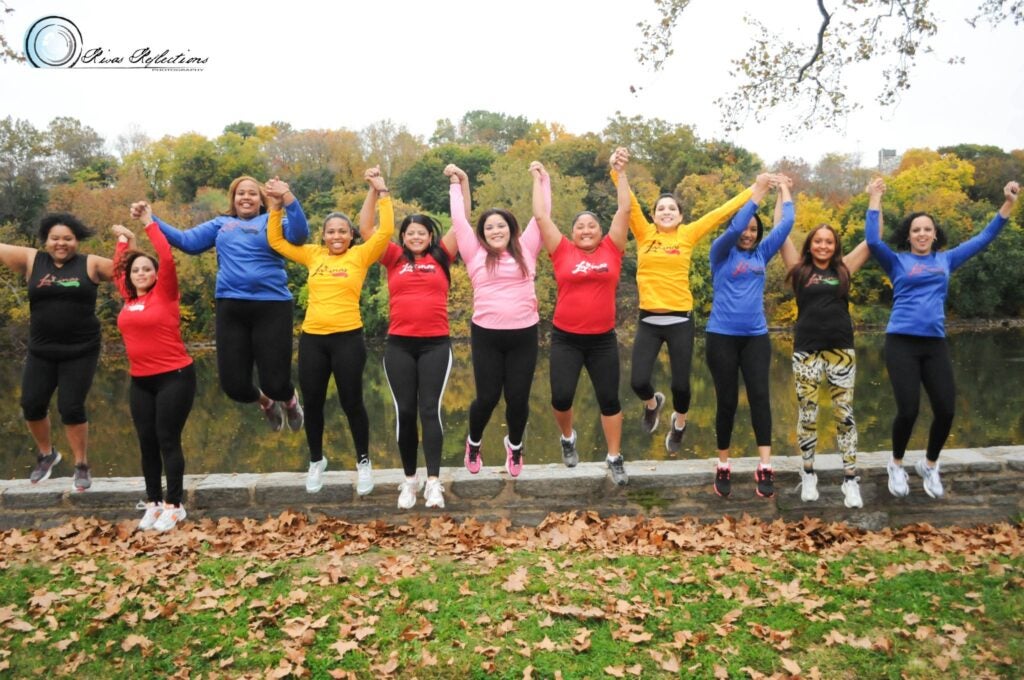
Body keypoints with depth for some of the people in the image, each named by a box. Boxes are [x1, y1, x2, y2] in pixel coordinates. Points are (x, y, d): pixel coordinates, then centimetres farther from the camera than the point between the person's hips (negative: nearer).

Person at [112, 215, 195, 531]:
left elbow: (167, 258, -14)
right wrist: (124, 240, 27)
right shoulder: (129, 299, 10)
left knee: (168, 440, -3)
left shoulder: (164, 294, -5)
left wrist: (149, 222, -6)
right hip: (140, 381, 6)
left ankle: (174, 505, 6)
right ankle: (153, 503, 18)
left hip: (174, 377, -6)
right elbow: (117, 268, 26)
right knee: (147, 442, 8)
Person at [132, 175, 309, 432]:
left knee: (275, 383, -4)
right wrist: (150, 218, 3)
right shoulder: (220, 224, 17)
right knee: (233, 384, 4)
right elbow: (187, 241, 11)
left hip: (271, 307, -3)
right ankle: (266, 403, 39)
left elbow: (299, 235, -14)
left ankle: (291, 401, 34)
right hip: (231, 308, 4)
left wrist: (288, 199, -28)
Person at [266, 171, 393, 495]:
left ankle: (363, 462, 24)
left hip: (348, 338, -3)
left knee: (351, 402, 5)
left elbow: (386, 230, -9)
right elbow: (276, 241, 13)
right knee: (312, 403, 12)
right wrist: (277, 205, 3)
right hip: (311, 338, 3)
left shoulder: (360, 255, 1)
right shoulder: (313, 254, 9)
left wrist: (382, 192, -11)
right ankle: (316, 461, 33)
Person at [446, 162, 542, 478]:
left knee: (518, 398, 6)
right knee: (487, 397, 3)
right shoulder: (475, 254, 6)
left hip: (524, 335, 1)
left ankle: (515, 444, 35)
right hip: (486, 336, -1)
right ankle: (474, 442, 34)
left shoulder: (525, 250, 8)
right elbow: (459, 219, 9)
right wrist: (457, 182, 17)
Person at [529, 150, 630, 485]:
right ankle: (567, 438, 28)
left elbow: (624, 210, -1)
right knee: (561, 396, -4)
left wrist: (621, 172, -2)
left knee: (609, 398, 7)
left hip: (603, 339, 1)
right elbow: (541, 216, 0)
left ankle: (615, 458, 21)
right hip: (565, 338, -1)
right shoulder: (562, 252, -1)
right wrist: (539, 179, 7)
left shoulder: (611, 250, 1)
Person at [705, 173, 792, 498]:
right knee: (727, 400, 2)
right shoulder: (721, 253, 2)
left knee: (760, 395, -9)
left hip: (756, 336, 3)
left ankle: (765, 467, -10)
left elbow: (786, 224, 12)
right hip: (722, 336, -3)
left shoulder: (761, 254, 12)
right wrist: (757, 191, -13)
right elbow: (734, 227, -15)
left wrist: (784, 189, 17)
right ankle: (723, 466, 15)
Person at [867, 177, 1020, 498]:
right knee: (908, 410, -11)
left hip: (935, 344, 4)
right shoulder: (897, 262, 5)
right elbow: (872, 241, -9)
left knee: (946, 410, -2)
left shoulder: (946, 260, 16)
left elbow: (983, 238, 20)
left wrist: (1009, 203, 15)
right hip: (901, 342, -4)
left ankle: (929, 465, 24)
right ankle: (896, 465, 16)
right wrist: (875, 199, -8)